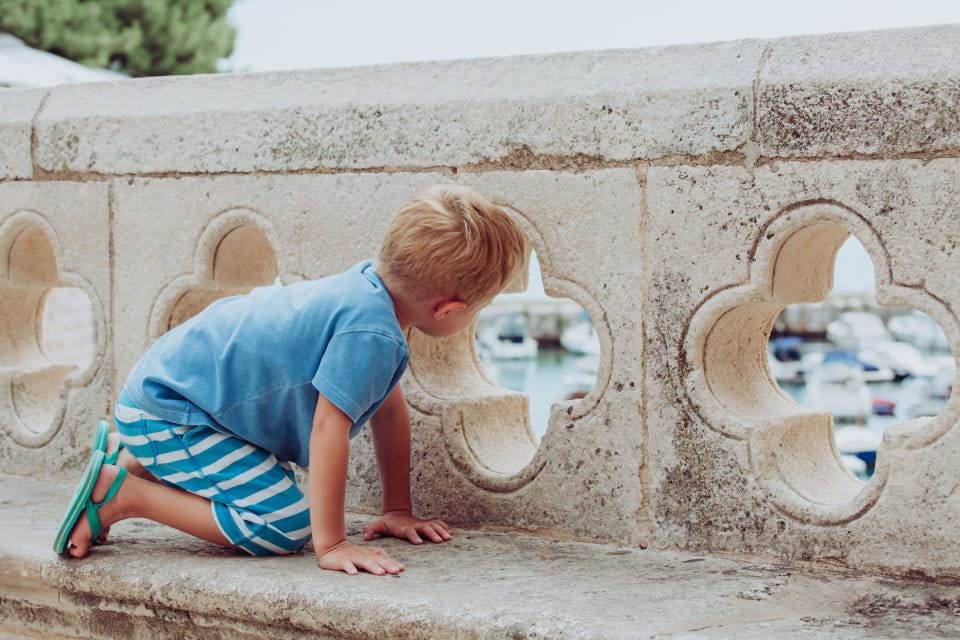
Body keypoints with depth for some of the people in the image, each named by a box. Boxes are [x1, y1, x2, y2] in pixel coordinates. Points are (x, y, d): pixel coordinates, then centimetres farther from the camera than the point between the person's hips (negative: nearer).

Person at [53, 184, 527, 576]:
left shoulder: (373, 284, 3)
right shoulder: (369, 333, -28)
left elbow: (389, 410, 11)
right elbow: (328, 430, -31)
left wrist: (398, 510, 14)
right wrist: (330, 545, -27)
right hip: (165, 408, -10)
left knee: (273, 477, 29)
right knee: (282, 524, -20)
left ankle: (128, 458, 30)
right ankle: (122, 494, -12)